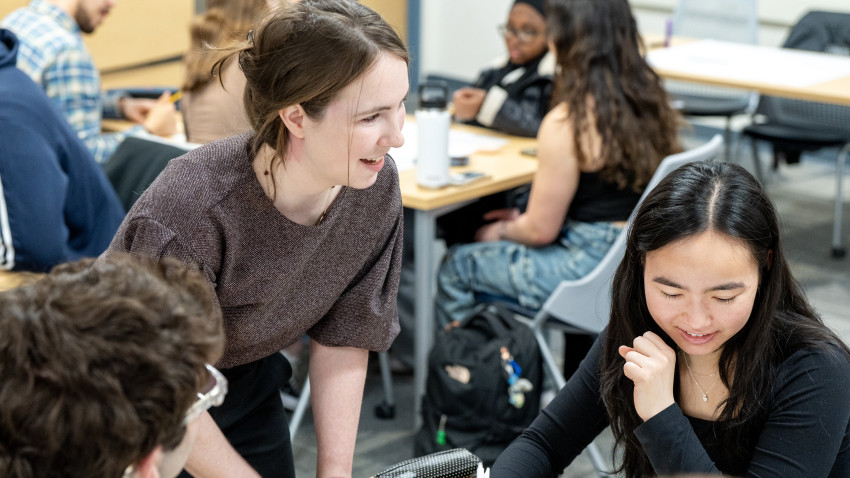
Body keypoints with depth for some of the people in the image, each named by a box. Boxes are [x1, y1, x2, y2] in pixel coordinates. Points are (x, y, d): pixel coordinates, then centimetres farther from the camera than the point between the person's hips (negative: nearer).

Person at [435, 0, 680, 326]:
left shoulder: (565, 123, -22)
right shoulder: (647, 97, 3)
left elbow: (540, 230, -14)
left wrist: (502, 231, 10)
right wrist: (523, 217, 18)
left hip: (592, 266, -9)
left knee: (456, 266, 10)